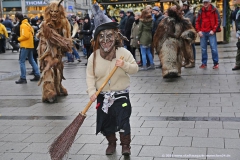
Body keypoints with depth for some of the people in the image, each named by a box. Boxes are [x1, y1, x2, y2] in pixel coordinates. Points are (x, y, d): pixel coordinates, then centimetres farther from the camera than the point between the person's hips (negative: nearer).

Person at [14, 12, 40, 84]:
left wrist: (18, 39, -8)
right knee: (31, 60, 15)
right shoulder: (27, 23, 15)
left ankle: (23, 78, -5)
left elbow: (25, 36, -23)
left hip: (25, 46, -10)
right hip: (30, 45, 10)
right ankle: (37, 75, 18)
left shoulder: (23, 25, -15)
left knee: (22, 61, -6)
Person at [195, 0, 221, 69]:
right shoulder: (200, 11, 8)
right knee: (203, 49, 7)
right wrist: (198, 31, 0)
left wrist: (213, 30, -9)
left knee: (214, 48, -4)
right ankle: (204, 63, 15)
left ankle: (216, 63, 5)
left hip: (211, 32, -3)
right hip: (202, 32, 3)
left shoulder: (214, 10, 0)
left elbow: (218, 21, -2)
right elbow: (197, 21, 11)